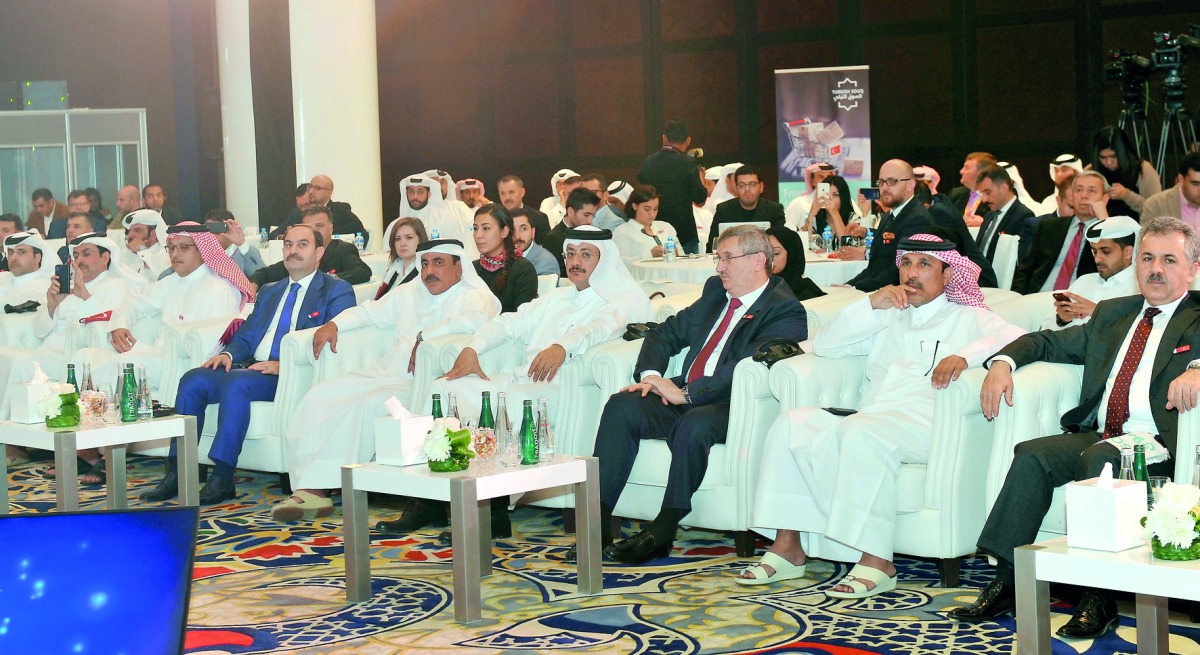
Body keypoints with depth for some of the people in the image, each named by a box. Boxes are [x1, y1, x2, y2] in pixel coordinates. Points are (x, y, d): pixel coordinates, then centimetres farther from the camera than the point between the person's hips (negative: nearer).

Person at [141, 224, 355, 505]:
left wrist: (284, 365, -20)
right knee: (193, 379, -16)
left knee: (236, 381, -33)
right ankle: (176, 474, -17)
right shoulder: (269, 291, 29)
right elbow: (245, 336, 24)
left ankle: (222, 479, -33)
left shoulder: (337, 291, 5)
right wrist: (228, 354, -1)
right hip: (252, 367, 7)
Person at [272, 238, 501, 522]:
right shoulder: (408, 292, 25)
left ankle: (317, 488, -26)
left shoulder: (475, 297, 1)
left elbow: (475, 320, -22)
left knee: (367, 405, -33)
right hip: (384, 374, 8)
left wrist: (424, 337, -21)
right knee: (319, 397, -11)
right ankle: (310, 487, -21)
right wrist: (333, 324, 17)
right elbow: (371, 311, 34)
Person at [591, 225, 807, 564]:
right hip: (683, 398, 7)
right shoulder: (715, 290, 21)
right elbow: (666, 334, 23)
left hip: (734, 409, -7)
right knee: (622, 406, -17)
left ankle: (661, 533, -27)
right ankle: (596, 523, -21)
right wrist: (650, 375, 2)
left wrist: (686, 394, -21)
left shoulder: (785, 311, -5)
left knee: (694, 424, -38)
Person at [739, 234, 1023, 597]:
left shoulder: (968, 318, 17)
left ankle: (876, 561, -37)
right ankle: (788, 547, -20)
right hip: (869, 419, 6)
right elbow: (824, 345, 23)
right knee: (794, 423, -18)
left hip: (924, 425, -6)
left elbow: (1017, 338, -3)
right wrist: (872, 304, 12)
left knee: (861, 430, -36)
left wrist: (965, 356, -21)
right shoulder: (887, 318, 33)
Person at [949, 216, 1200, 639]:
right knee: (1032, 455, -21)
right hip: (1095, 436, 6)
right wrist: (1004, 361, 6)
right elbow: (1050, 342, 27)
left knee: (1099, 458, -35)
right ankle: (1006, 584, -21)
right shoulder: (1112, 313, 24)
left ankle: (1099, 598, -30)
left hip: (1159, 446, -6)